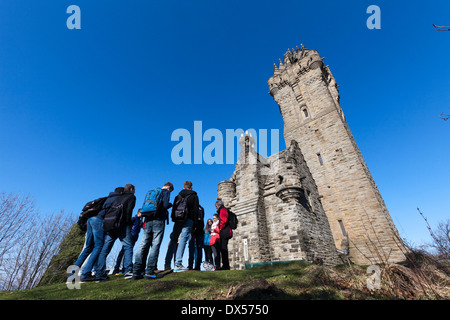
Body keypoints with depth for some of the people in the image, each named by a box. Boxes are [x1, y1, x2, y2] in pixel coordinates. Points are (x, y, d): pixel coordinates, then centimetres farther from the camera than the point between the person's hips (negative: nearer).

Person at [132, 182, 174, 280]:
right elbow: (165, 205, -12)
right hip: (158, 221, -6)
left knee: (143, 245, 4)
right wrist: (171, 204, 8)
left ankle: (136, 272, 2)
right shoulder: (166, 192, 2)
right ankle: (149, 272, -5)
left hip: (148, 220, 6)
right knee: (155, 246, -3)